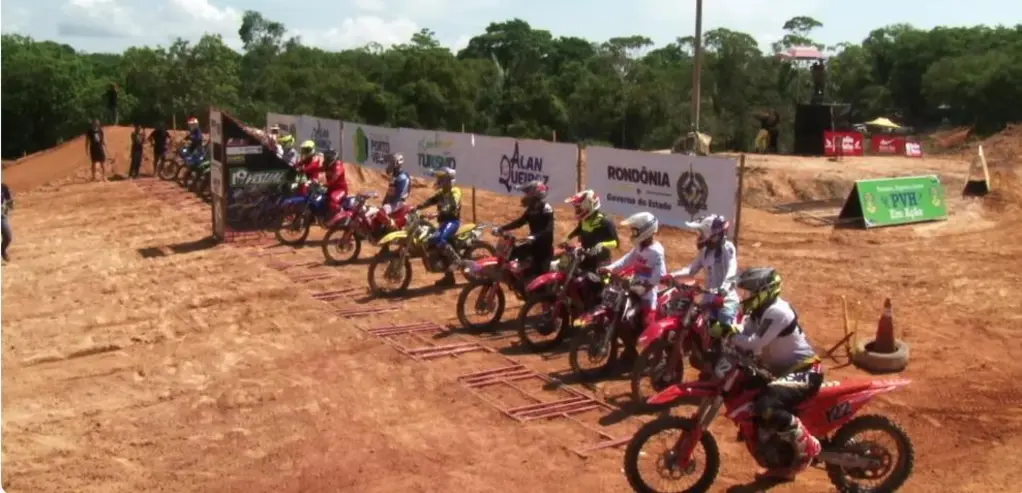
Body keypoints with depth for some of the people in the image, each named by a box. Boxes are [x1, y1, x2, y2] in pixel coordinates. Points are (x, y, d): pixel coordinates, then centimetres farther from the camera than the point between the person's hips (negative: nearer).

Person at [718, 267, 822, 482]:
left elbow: (754, 343, -31)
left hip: (805, 371, -11)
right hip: (784, 368, 11)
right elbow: (745, 343, 1)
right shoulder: (758, 312, 8)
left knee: (766, 405, -32)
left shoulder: (777, 312, -22)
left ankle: (807, 446, -11)